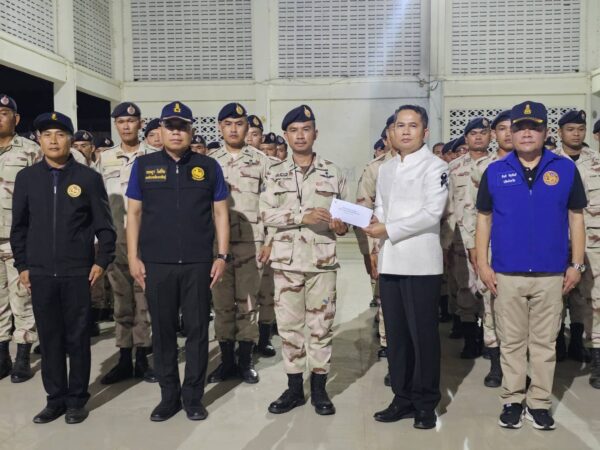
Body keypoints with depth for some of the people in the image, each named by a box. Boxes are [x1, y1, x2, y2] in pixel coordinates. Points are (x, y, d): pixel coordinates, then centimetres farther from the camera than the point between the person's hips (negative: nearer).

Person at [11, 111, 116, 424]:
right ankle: (55, 398, 21)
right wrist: (21, 265, 6)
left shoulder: (89, 177, 0)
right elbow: (19, 227, 10)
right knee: (49, 339, 9)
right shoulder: (26, 178, 6)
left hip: (78, 272, -2)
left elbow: (104, 225, 1)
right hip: (40, 273, 2)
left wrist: (102, 261, -6)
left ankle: (77, 399, 18)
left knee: (77, 338, 6)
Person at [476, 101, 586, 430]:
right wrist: (482, 263, -1)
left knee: (544, 342, 9)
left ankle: (539, 402, 21)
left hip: (551, 274, 0)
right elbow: (484, 218, 5)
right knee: (511, 342, 10)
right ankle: (512, 400, 22)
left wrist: (576, 264, 1)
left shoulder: (566, 169, 2)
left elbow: (576, 217, 6)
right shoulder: (495, 171, 2)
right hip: (506, 273, 0)